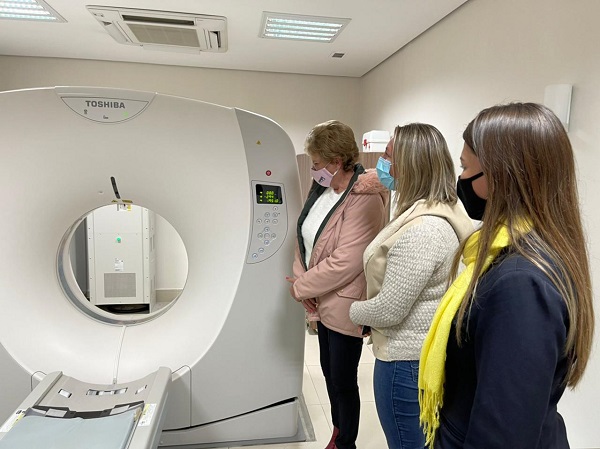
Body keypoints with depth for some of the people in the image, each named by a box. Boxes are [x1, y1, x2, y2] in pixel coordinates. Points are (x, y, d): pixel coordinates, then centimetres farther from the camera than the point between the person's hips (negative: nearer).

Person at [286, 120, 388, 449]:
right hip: (324, 302, 9)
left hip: (345, 306, -8)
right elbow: (306, 237, 6)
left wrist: (300, 287, -15)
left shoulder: (363, 200, -23)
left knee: (344, 381, 11)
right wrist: (301, 276, -9)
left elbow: (345, 263, -26)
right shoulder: (322, 188, 4)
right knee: (329, 372, 24)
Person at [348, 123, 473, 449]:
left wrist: (354, 311, -6)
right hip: (428, 353, 10)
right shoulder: (445, 212, 2)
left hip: (407, 360, -10)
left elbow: (389, 310, -25)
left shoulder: (421, 229, -30)